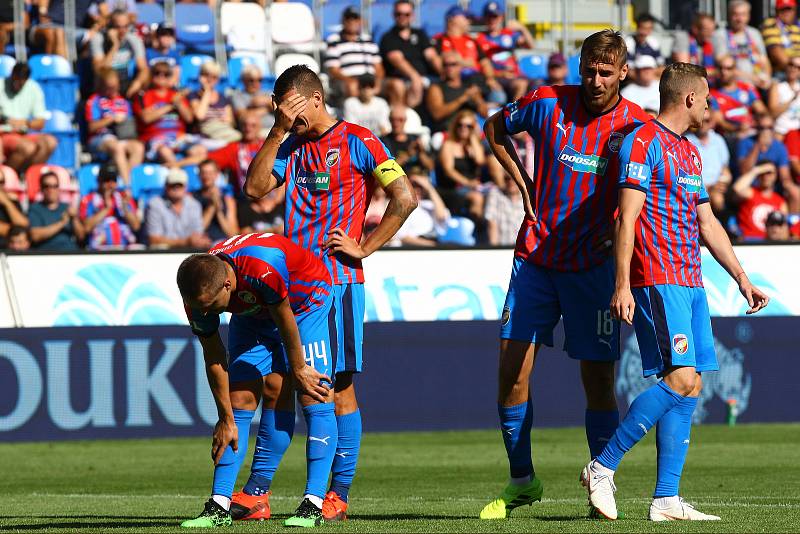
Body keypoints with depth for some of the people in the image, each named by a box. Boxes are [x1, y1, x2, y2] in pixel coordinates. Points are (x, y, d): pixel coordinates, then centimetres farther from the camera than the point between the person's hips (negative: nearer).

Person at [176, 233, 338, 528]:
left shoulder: (264, 269, -43)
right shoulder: (199, 295, -25)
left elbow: (285, 320, -24)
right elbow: (214, 361, -12)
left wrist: (298, 370, -10)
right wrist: (226, 419, -7)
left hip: (306, 303, -4)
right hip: (253, 314, 4)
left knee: (314, 396, -17)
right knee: (240, 396, -7)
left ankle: (313, 504, -20)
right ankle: (219, 506, -7)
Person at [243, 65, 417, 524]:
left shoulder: (358, 141, -2)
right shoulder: (292, 146, 17)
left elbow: (405, 198, -8)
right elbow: (256, 188, 4)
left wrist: (364, 247, -10)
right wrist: (278, 131, 0)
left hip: (339, 282, -6)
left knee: (340, 385, -3)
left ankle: (338, 496, -1)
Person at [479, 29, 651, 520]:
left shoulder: (636, 126, -5)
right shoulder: (547, 103, -3)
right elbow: (495, 129, 16)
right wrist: (523, 183, 7)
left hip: (592, 264, -1)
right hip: (535, 257, 1)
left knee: (598, 379, -2)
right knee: (513, 370, -5)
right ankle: (522, 481, 9)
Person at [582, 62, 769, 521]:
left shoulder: (690, 152, 22)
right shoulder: (644, 142, -7)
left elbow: (708, 224, 28)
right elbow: (627, 216, -13)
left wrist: (742, 278, 25)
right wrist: (623, 286, -19)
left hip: (690, 283, 9)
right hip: (657, 279, -9)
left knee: (691, 386, 2)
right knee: (681, 378, -18)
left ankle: (666, 499, 1)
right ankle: (603, 467, -12)